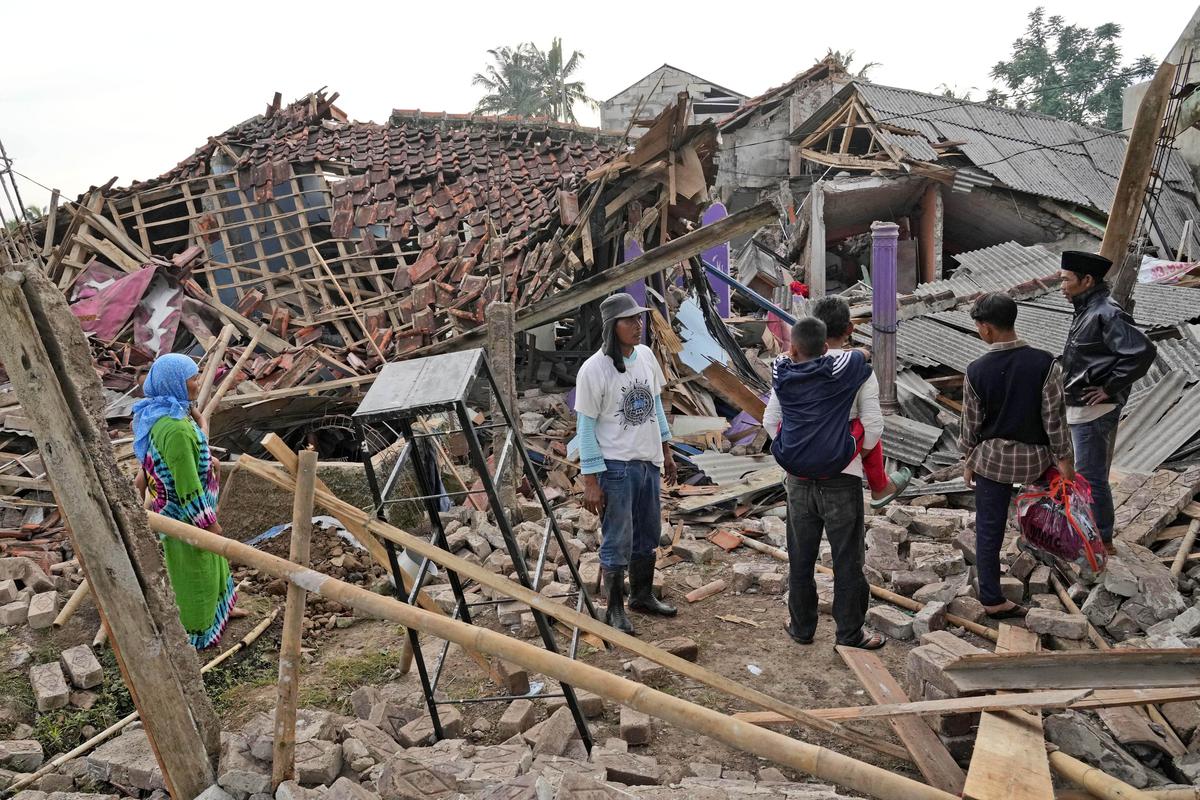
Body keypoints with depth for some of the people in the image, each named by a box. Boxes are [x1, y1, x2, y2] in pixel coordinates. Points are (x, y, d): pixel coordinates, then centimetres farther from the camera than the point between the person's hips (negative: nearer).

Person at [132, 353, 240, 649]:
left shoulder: (157, 411, -5)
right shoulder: (176, 430, -35)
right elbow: (187, 486, -28)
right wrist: (210, 522, -17)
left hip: (168, 503, 9)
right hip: (186, 513, -9)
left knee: (210, 559, 28)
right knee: (193, 568, 13)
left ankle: (218, 608, 50)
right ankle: (196, 633, 33)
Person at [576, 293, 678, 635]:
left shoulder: (646, 355, 2)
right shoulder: (594, 370, -17)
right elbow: (586, 427, -14)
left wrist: (666, 452, 17)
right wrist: (590, 481, -14)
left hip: (648, 462, 7)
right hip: (616, 467, -7)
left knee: (648, 536, 18)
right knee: (617, 542, 2)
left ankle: (642, 595, 37)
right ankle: (615, 610, 19)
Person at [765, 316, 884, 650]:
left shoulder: (782, 376, 0)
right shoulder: (839, 371, -11)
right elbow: (864, 354, 10)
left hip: (798, 482, 3)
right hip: (840, 481, -3)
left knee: (800, 559, 14)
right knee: (847, 560, 8)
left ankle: (801, 626, 26)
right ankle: (850, 632, 17)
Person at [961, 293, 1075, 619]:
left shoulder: (977, 370, -13)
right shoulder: (1044, 363, -14)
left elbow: (971, 422, -3)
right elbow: (1054, 416, -9)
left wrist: (970, 460, 12)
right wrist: (1064, 459, 2)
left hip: (990, 457, -1)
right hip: (1033, 457, 1)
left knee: (988, 528, 9)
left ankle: (992, 599, 15)